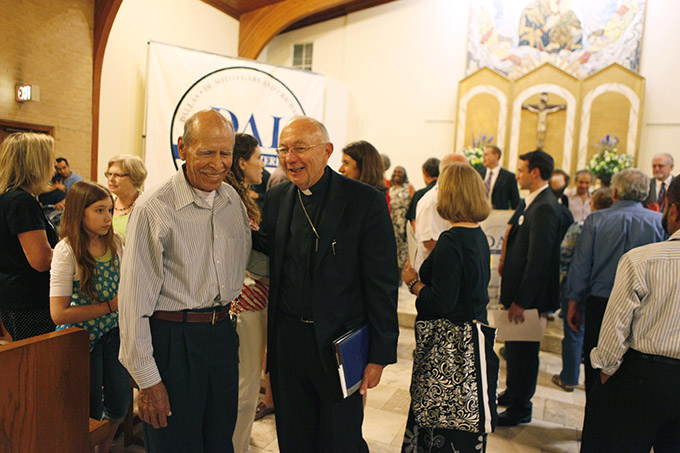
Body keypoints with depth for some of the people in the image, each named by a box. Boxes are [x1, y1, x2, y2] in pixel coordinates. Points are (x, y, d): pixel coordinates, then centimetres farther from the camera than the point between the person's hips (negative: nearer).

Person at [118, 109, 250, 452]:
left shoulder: (233, 200, 3)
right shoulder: (153, 209, -16)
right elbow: (135, 300, -14)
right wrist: (147, 379, -13)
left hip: (221, 332, 6)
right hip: (172, 340, -5)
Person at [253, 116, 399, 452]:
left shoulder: (366, 201, -12)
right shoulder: (276, 199, 4)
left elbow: (382, 284, -11)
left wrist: (380, 355, -11)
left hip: (338, 344, -4)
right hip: (286, 339, 5)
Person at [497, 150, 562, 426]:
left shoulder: (545, 208, -22)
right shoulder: (532, 202, 10)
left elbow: (538, 258, -24)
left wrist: (521, 301, -22)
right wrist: (507, 261, 4)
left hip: (528, 293, -10)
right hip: (518, 289, 10)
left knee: (523, 351, 5)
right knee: (514, 347, 22)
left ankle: (520, 409, 21)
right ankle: (512, 393, 41)